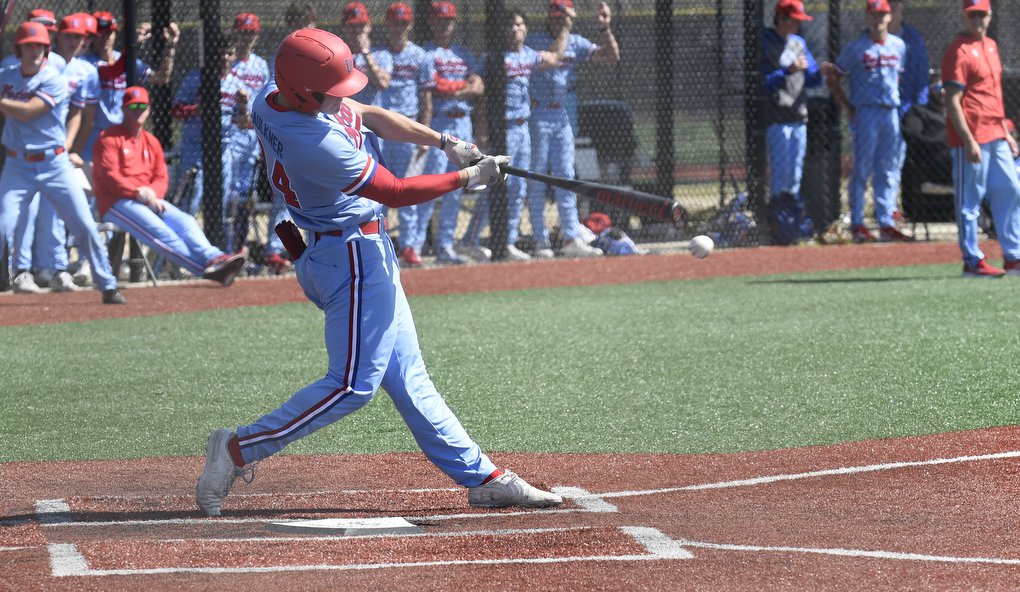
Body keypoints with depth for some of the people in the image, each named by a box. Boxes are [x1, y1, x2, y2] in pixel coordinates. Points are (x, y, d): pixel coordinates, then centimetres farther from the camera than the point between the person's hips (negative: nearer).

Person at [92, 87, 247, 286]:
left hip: (148, 200, 7)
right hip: (117, 202, -7)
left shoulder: (151, 142, 22)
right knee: (158, 229, -30)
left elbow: (161, 178, 15)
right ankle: (206, 266, -46)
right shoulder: (109, 138, 1)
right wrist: (140, 193, -21)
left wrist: (152, 194, -9)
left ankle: (213, 258, -41)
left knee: (185, 222, -19)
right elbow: (110, 176, -11)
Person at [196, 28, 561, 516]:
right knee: (353, 384, -8)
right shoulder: (317, 145, -30)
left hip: (364, 255, 10)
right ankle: (238, 449, -4)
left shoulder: (275, 93, -3)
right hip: (354, 257, -10)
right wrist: (467, 178, -9)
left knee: (407, 379, 11)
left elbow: (370, 117, 10)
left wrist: (444, 142, 3)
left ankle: (481, 477, 15)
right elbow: (397, 192, -20)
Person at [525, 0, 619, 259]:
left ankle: (571, 238, 2)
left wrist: (605, 28, -8)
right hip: (538, 115, -6)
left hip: (562, 116, 6)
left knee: (566, 178, 3)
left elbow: (611, 56, 4)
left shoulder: (576, 43, 7)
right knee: (537, 178, -2)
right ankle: (540, 241, 1)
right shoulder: (534, 41, -8)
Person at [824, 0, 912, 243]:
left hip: (891, 113, 5)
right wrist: (848, 109, -6)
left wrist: (896, 101, 11)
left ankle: (886, 223, 11)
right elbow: (833, 77, 0)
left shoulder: (898, 46, 10)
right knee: (862, 170, -5)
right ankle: (857, 225, -2)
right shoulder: (856, 48, -4)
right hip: (865, 112, -5)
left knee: (888, 172, 7)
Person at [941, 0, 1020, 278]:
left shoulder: (990, 46, 16)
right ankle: (972, 262, 2)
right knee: (970, 201, -3)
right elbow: (952, 102, -16)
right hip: (971, 139, -9)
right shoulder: (959, 51, -11)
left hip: (996, 138, 9)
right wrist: (969, 141, -22)